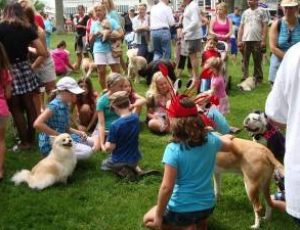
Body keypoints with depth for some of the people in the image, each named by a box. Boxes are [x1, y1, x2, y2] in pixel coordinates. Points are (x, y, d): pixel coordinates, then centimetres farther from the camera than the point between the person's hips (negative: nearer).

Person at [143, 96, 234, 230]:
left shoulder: (173, 149, -23)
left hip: (182, 209, -6)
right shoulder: (210, 140, -7)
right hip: (207, 206, 6)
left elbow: (167, 187, -24)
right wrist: (225, 137, 39)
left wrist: (158, 216, -11)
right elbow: (228, 145, 16)